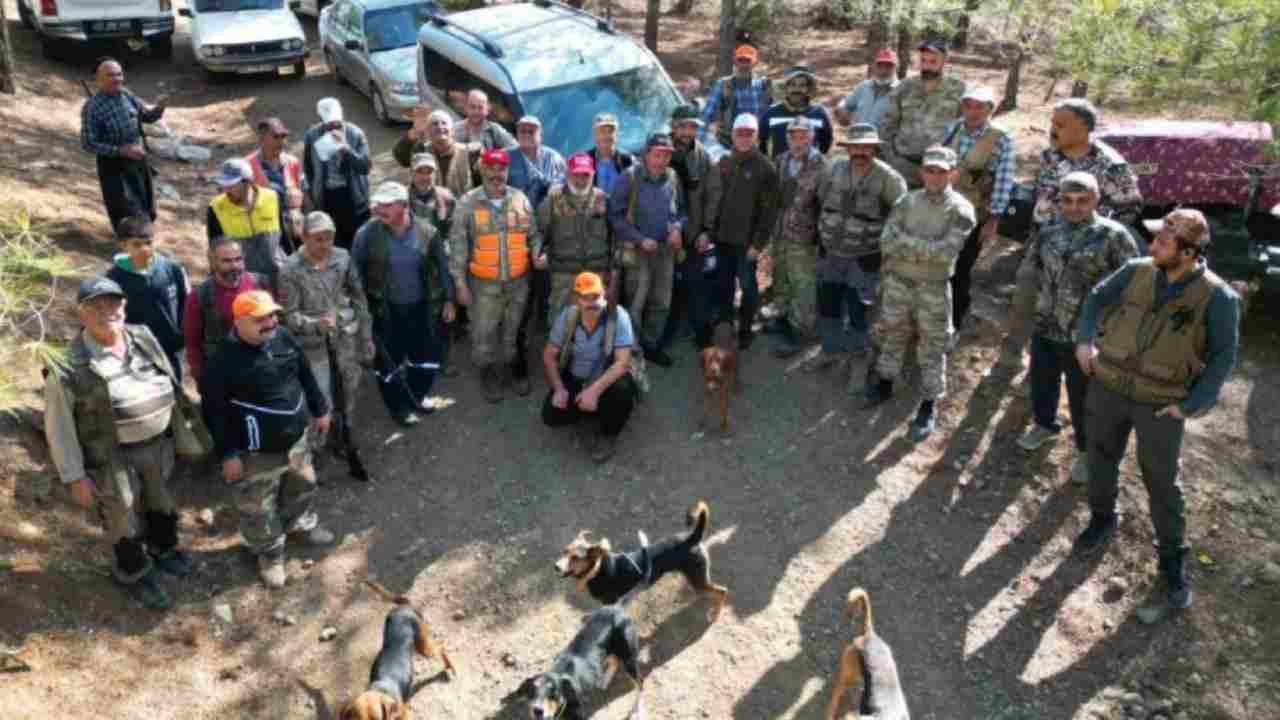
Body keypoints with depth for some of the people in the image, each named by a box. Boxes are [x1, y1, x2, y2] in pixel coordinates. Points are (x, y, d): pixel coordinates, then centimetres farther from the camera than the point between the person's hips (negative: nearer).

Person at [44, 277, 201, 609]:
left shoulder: (144, 338, -5)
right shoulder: (71, 368, -21)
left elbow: (170, 382, 8)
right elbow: (59, 428, -14)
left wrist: (182, 421, 13)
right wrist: (75, 477, -11)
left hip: (158, 443, 5)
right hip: (113, 457, -5)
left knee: (161, 504, 26)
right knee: (124, 521, 15)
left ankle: (163, 550, 54)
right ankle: (134, 575, 41)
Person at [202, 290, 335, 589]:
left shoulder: (283, 337, -6)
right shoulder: (225, 360, -25)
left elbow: (305, 375, 10)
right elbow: (216, 412, -18)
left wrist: (320, 410, 17)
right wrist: (227, 454, -15)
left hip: (296, 437, 6)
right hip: (256, 452, -6)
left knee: (302, 486, 27)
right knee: (259, 508, 10)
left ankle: (300, 524, 55)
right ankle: (269, 553, 34)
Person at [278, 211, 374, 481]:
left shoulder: (343, 258, -4)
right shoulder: (291, 269, -13)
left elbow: (359, 299, 4)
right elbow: (288, 315, -11)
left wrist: (366, 339, 6)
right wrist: (316, 324, -30)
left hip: (347, 341, 3)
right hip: (314, 347, -3)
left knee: (348, 399, 15)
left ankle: (345, 443, 38)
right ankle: (312, 455, 20)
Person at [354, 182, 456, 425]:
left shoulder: (427, 231, -11)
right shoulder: (367, 233, -15)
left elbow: (442, 266, 1)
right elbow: (355, 271, -5)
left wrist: (448, 299, 5)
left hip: (421, 308, 2)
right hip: (386, 311, -2)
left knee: (427, 357, 16)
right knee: (389, 361, 10)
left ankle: (416, 396, 43)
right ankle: (400, 407, 32)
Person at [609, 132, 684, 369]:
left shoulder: (672, 177, 0)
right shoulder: (629, 178, -13)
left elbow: (680, 209, 15)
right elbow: (615, 215, -11)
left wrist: (677, 227, -6)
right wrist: (641, 239, -17)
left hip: (666, 249, 5)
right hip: (638, 249, -5)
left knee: (661, 303, 14)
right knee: (635, 303, -1)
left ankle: (651, 345, 30)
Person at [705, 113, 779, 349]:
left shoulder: (765, 167, -8)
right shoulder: (724, 163, 7)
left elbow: (769, 210, -10)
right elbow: (714, 199, 10)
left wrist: (758, 243, -14)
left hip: (747, 241, -4)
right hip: (723, 238, 4)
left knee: (747, 286, 7)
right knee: (722, 285, 11)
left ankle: (745, 330, 20)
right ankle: (712, 327, 21)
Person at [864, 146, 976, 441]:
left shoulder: (961, 210, -10)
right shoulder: (907, 201, 0)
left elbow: (946, 252, -22)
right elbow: (886, 242, -8)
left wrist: (905, 243, -18)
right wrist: (925, 248, -19)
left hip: (933, 289, -3)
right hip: (897, 282, 3)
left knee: (932, 349, 7)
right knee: (892, 337, 19)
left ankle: (928, 406, 20)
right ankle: (885, 384, 40)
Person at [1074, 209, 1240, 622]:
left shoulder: (1216, 297, -13)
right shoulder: (1137, 271, -5)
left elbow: (1223, 356, -6)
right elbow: (1098, 297, 13)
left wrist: (1193, 404, -12)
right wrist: (1085, 339, 0)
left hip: (1160, 404, -3)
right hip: (1107, 388, 3)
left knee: (1162, 482, 7)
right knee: (1101, 459, 18)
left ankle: (1173, 556, 26)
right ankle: (1102, 519, 43)